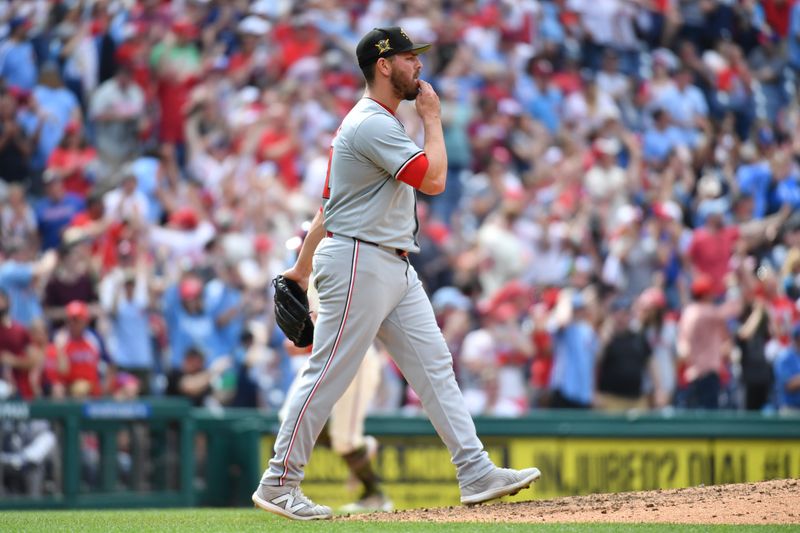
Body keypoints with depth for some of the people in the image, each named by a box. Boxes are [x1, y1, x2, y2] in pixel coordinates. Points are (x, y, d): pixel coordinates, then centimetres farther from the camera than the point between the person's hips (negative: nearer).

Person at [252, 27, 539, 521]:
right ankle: (278, 484, 2)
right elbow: (435, 179, -21)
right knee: (328, 375, -5)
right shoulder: (372, 124, -15)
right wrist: (433, 117, -8)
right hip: (358, 264, -10)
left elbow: (329, 202, 20)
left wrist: (303, 267, 22)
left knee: (435, 365, 4)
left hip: (395, 268, 10)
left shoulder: (379, 124, 18)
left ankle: (476, 473, 2)